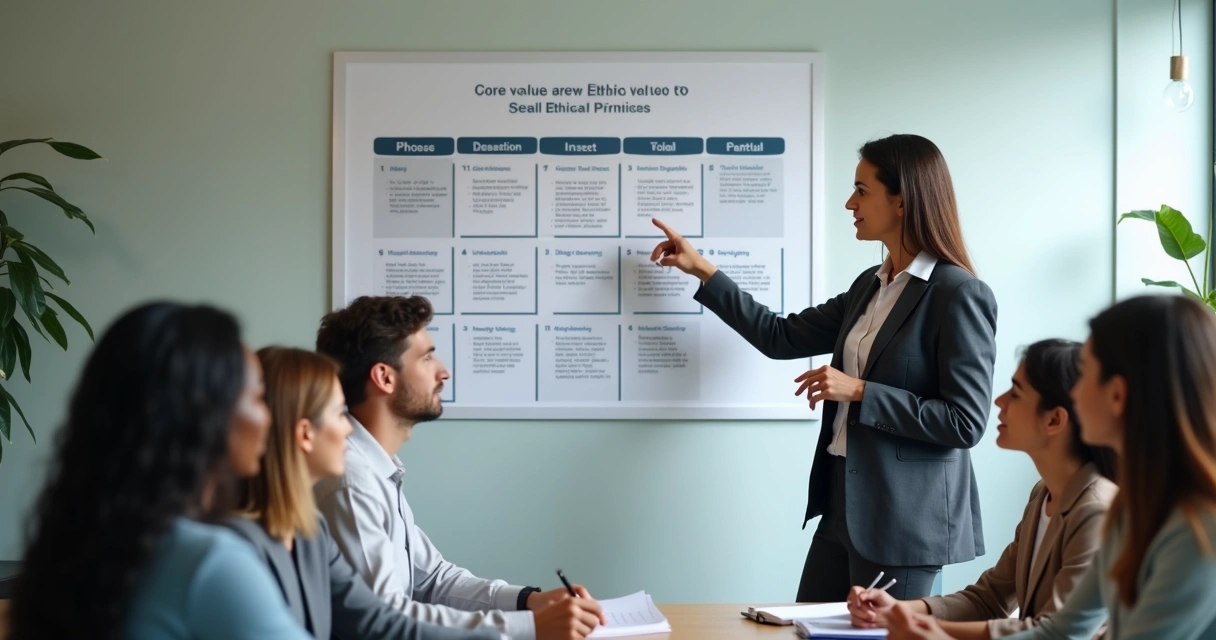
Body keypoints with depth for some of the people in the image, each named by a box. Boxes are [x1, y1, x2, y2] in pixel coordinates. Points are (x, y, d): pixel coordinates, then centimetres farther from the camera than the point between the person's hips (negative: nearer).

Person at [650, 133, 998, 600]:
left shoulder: (958, 294, -15)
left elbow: (966, 423, -18)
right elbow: (782, 337, 14)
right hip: (844, 500, 8)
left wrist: (859, 392, -18)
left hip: (905, 514, -8)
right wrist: (701, 270, 16)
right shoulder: (870, 285, 10)